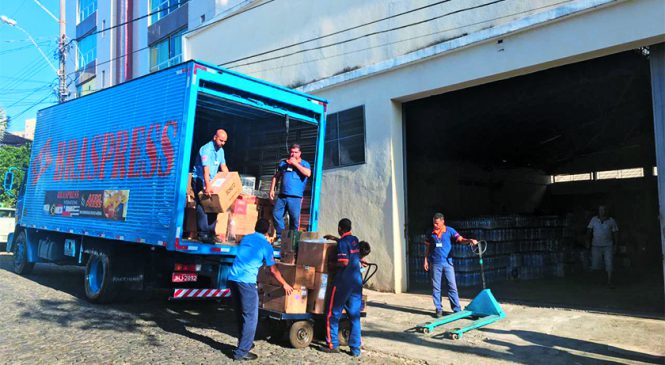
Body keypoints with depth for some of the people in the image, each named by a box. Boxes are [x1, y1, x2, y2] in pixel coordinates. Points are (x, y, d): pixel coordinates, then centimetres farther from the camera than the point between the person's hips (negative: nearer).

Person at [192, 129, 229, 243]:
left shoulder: (221, 150, 7)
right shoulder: (206, 150, -20)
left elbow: (223, 167, 10)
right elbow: (206, 169, -30)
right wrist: (207, 186, -38)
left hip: (211, 182, 8)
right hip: (199, 180, -8)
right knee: (202, 207, -12)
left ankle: (211, 233, 8)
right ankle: (203, 234, -13)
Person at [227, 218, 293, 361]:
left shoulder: (245, 238, 18)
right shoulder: (266, 245, 1)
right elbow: (273, 270, 5)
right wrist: (285, 284, 18)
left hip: (232, 278, 7)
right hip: (246, 281, -7)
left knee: (240, 315, 19)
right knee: (250, 317, 1)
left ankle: (244, 342, 32)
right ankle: (241, 352, -1)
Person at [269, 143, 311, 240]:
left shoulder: (304, 163, 7)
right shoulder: (283, 163, 18)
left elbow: (308, 173, -14)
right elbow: (276, 176, 23)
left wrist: (295, 163, -10)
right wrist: (272, 189, 12)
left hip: (295, 197, -4)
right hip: (282, 195, 4)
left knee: (294, 218, -5)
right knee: (276, 214, -4)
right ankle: (280, 237, 6)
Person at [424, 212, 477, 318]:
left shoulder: (450, 231, -1)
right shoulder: (431, 233, 6)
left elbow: (460, 239, -11)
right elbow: (428, 248, 12)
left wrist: (469, 240, -30)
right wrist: (426, 260, 6)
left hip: (447, 262, -2)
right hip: (435, 263, 2)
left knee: (452, 286, 0)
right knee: (436, 287, 4)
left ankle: (457, 309, 6)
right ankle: (438, 309, 13)